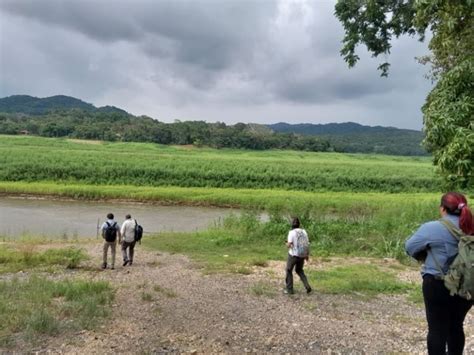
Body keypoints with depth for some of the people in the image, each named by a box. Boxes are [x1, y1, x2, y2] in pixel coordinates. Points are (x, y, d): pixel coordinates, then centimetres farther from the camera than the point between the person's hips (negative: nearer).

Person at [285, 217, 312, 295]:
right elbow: (307, 244, 3)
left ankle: (289, 289, 15)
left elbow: (289, 245, -19)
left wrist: (287, 244, 5)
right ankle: (307, 286, 7)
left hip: (293, 255, -5)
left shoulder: (292, 232, -14)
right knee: (299, 270, 24)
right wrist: (307, 254, 12)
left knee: (289, 271, 13)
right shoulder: (304, 231, 3)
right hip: (302, 255, 5)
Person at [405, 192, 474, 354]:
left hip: (438, 286, -5)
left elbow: (410, 247, -5)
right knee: (456, 326, 20)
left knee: (437, 328, 6)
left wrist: (426, 254, 12)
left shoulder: (432, 228, -15)